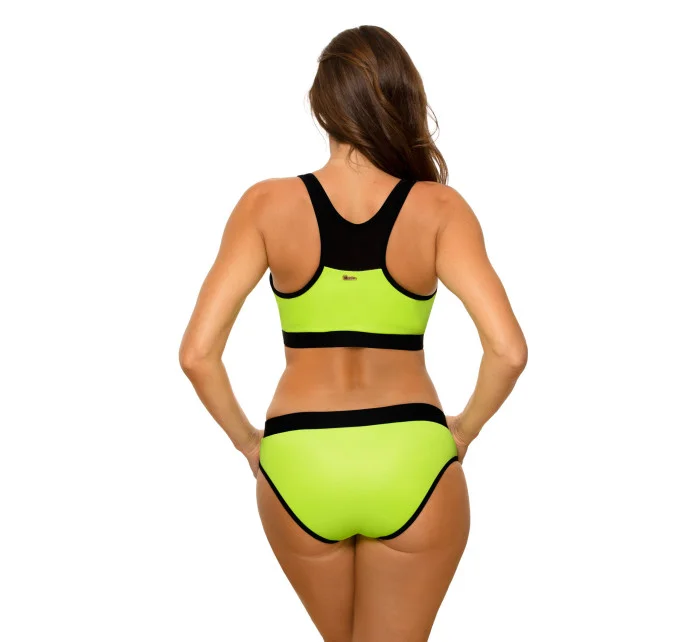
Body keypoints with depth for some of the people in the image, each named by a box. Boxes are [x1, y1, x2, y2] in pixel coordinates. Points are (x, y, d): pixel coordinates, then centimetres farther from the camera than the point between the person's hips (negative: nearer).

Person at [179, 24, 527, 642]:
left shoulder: (268, 204, -5)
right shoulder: (439, 208, -6)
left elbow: (197, 352, -9)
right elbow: (508, 350, -15)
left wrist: (246, 440, 6)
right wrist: (464, 429, 3)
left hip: (299, 471, 1)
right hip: (412, 465, -1)